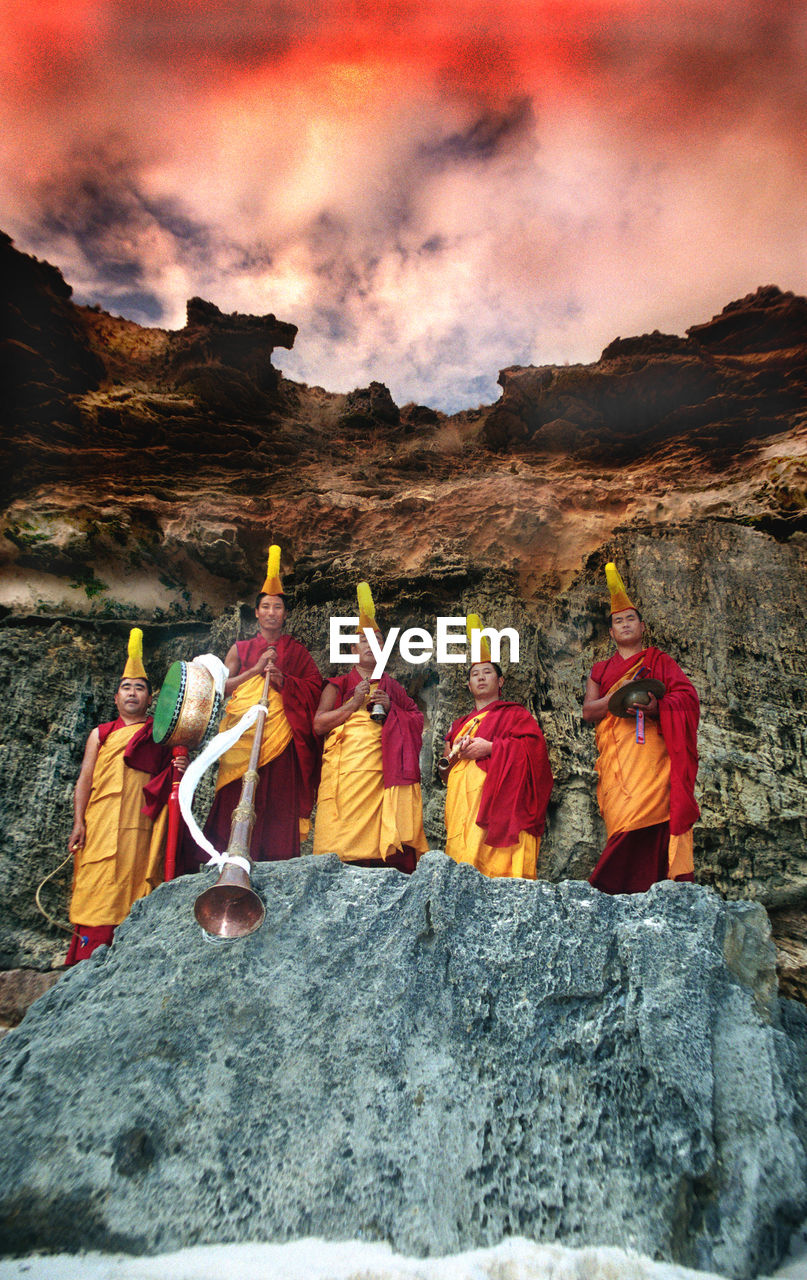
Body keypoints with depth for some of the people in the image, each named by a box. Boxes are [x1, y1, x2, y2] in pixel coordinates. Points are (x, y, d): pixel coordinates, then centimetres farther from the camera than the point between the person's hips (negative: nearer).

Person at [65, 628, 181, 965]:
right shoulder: (100, 734, 16)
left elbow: (169, 782, 16)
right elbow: (85, 779, 11)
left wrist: (180, 770, -8)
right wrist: (78, 821, 1)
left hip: (141, 824, 0)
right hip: (101, 823, 0)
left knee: (135, 886, -4)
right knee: (99, 888, -6)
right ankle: (89, 960, -4)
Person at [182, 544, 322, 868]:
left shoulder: (296, 650, 17)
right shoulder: (241, 649, 19)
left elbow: (315, 686, 8)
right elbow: (221, 686, 9)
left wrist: (284, 681, -7)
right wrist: (256, 669, -1)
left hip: (279, 732, 0)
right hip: (242, 731, 1)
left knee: (277, 799, -7)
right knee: (236, 798, -8)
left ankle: (275, 863, -6)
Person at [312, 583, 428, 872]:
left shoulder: (392, 687, 23)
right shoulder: (339, 685, 17)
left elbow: (418, 721, 17)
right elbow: (319, 724, 5)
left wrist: (390, 707, 1)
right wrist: (354, 703, -2)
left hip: (381, 766, 2)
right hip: (346, 767, -1)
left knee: (379, 832, -10)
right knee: (345, 831, -11)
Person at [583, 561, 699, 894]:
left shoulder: (660, 661, 19)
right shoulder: (601, 670, 24)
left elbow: (687, 695, 5)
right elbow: (587, 711, 12)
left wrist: (657, 706, -15)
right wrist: (617, 696, -7)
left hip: (652, 746, -1)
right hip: (615, 752, 1)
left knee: (645, 813, -20)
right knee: (622, 817, -12)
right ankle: (627, 895, -13)